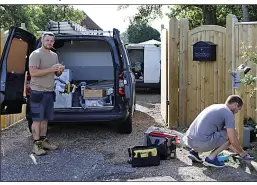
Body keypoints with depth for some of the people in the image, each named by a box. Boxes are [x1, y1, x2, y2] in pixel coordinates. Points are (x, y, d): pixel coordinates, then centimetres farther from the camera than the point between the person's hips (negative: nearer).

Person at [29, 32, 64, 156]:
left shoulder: (54, 55, 14)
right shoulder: (36, 54, -10)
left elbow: (56, 73, 22)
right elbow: (32, 72, -20)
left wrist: (60, 70, -2)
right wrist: (51, 69, -22)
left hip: (50, 91, 7)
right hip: (38, 91, -7)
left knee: (45, 118, 13)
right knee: (37, 119, -4)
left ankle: (43, 140, 22)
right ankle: (36, 145, 1)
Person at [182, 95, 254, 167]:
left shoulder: (215, 107, 24)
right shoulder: (229, 113, -2)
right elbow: (232, 140, -3)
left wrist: (234, 150, 42)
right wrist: (241, 152, 17)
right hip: (201, 143, -9)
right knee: (234, 134, 5)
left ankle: (194, 151, 17)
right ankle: (211, 158, 1)